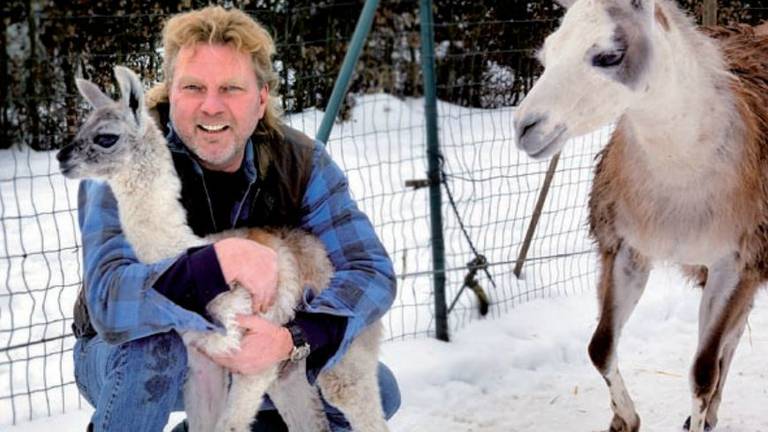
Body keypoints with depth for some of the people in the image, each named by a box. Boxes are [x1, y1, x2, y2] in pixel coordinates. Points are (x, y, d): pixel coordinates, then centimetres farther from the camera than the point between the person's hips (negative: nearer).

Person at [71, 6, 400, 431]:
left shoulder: (300, 161, -14)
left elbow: (372, 272, -21)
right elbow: (109, 303, -38)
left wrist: (292, 340, -38)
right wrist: (218, 262, -51)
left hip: (252, 350, 4)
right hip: (125, 354, -4)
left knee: (376, 391, -4)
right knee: (153, 344, -37)